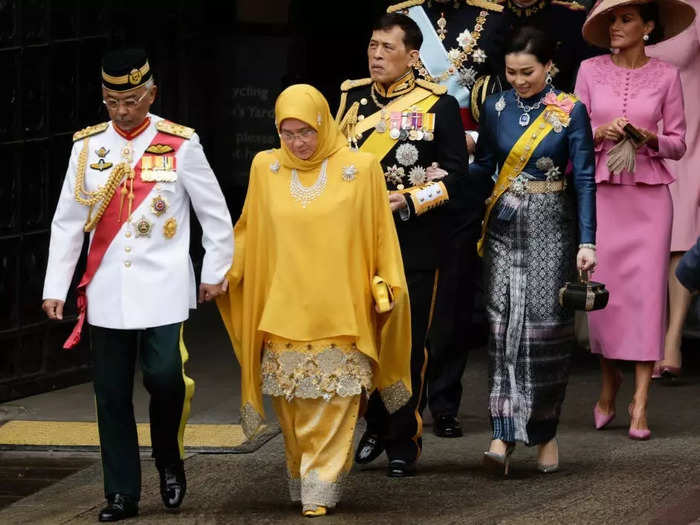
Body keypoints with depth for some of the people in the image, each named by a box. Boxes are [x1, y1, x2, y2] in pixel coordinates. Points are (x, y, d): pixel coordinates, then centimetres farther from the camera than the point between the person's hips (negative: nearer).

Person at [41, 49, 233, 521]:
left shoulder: (180, 144, -2)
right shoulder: (88, 146, 5)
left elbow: (215, 213, 6)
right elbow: (67, 222, 8)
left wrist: (216, 272, 9)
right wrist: (55, 287, 5)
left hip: (164, 289, -3)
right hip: (107, 291, 3)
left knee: (165, 376, -16)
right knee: (112, 393, 3)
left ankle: (170, 462, 12)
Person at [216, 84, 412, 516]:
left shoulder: (360, 168, -2)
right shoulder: (265, 168, 5)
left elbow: (381, 237, 2)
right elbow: (248, 234, 14)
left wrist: (388, 287, -3)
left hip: (338, 315, -2)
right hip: (284, 314, 2)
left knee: (332, 408, -4)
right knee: (293, 410, 5)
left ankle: (322, 488, 2)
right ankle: (302, 479, 20)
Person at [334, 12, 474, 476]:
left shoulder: (438, 105, -4)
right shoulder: (351, 97, 8)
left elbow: (456, 177, -6)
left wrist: (407, 202, -15)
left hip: (414, 242, -4)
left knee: (410, 342, 1)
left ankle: (405, 439, 10)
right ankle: (377, 426, 24)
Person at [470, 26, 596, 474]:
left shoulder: (571, 112, -5)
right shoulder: (496, 108, 5)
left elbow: (584, 178, -6)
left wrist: (587, 241, -12)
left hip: (551, 227, -3)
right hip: (505, 227, 3)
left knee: (546, 325, -4)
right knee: (505, 325, -5)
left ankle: (545, 432, 7)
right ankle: (505, 432, -8)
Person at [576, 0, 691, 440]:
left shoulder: (666, 76, 3)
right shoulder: (591, 71, 6)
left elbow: (677, 143, 6)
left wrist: (649, 138, -14)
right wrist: (601, 133, -12)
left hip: (649, 193, -1)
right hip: (601, 191, 1)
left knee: (647, 289, -6)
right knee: (602, 288, 0)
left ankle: (640, 403, -5)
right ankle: (609, 384, 22)